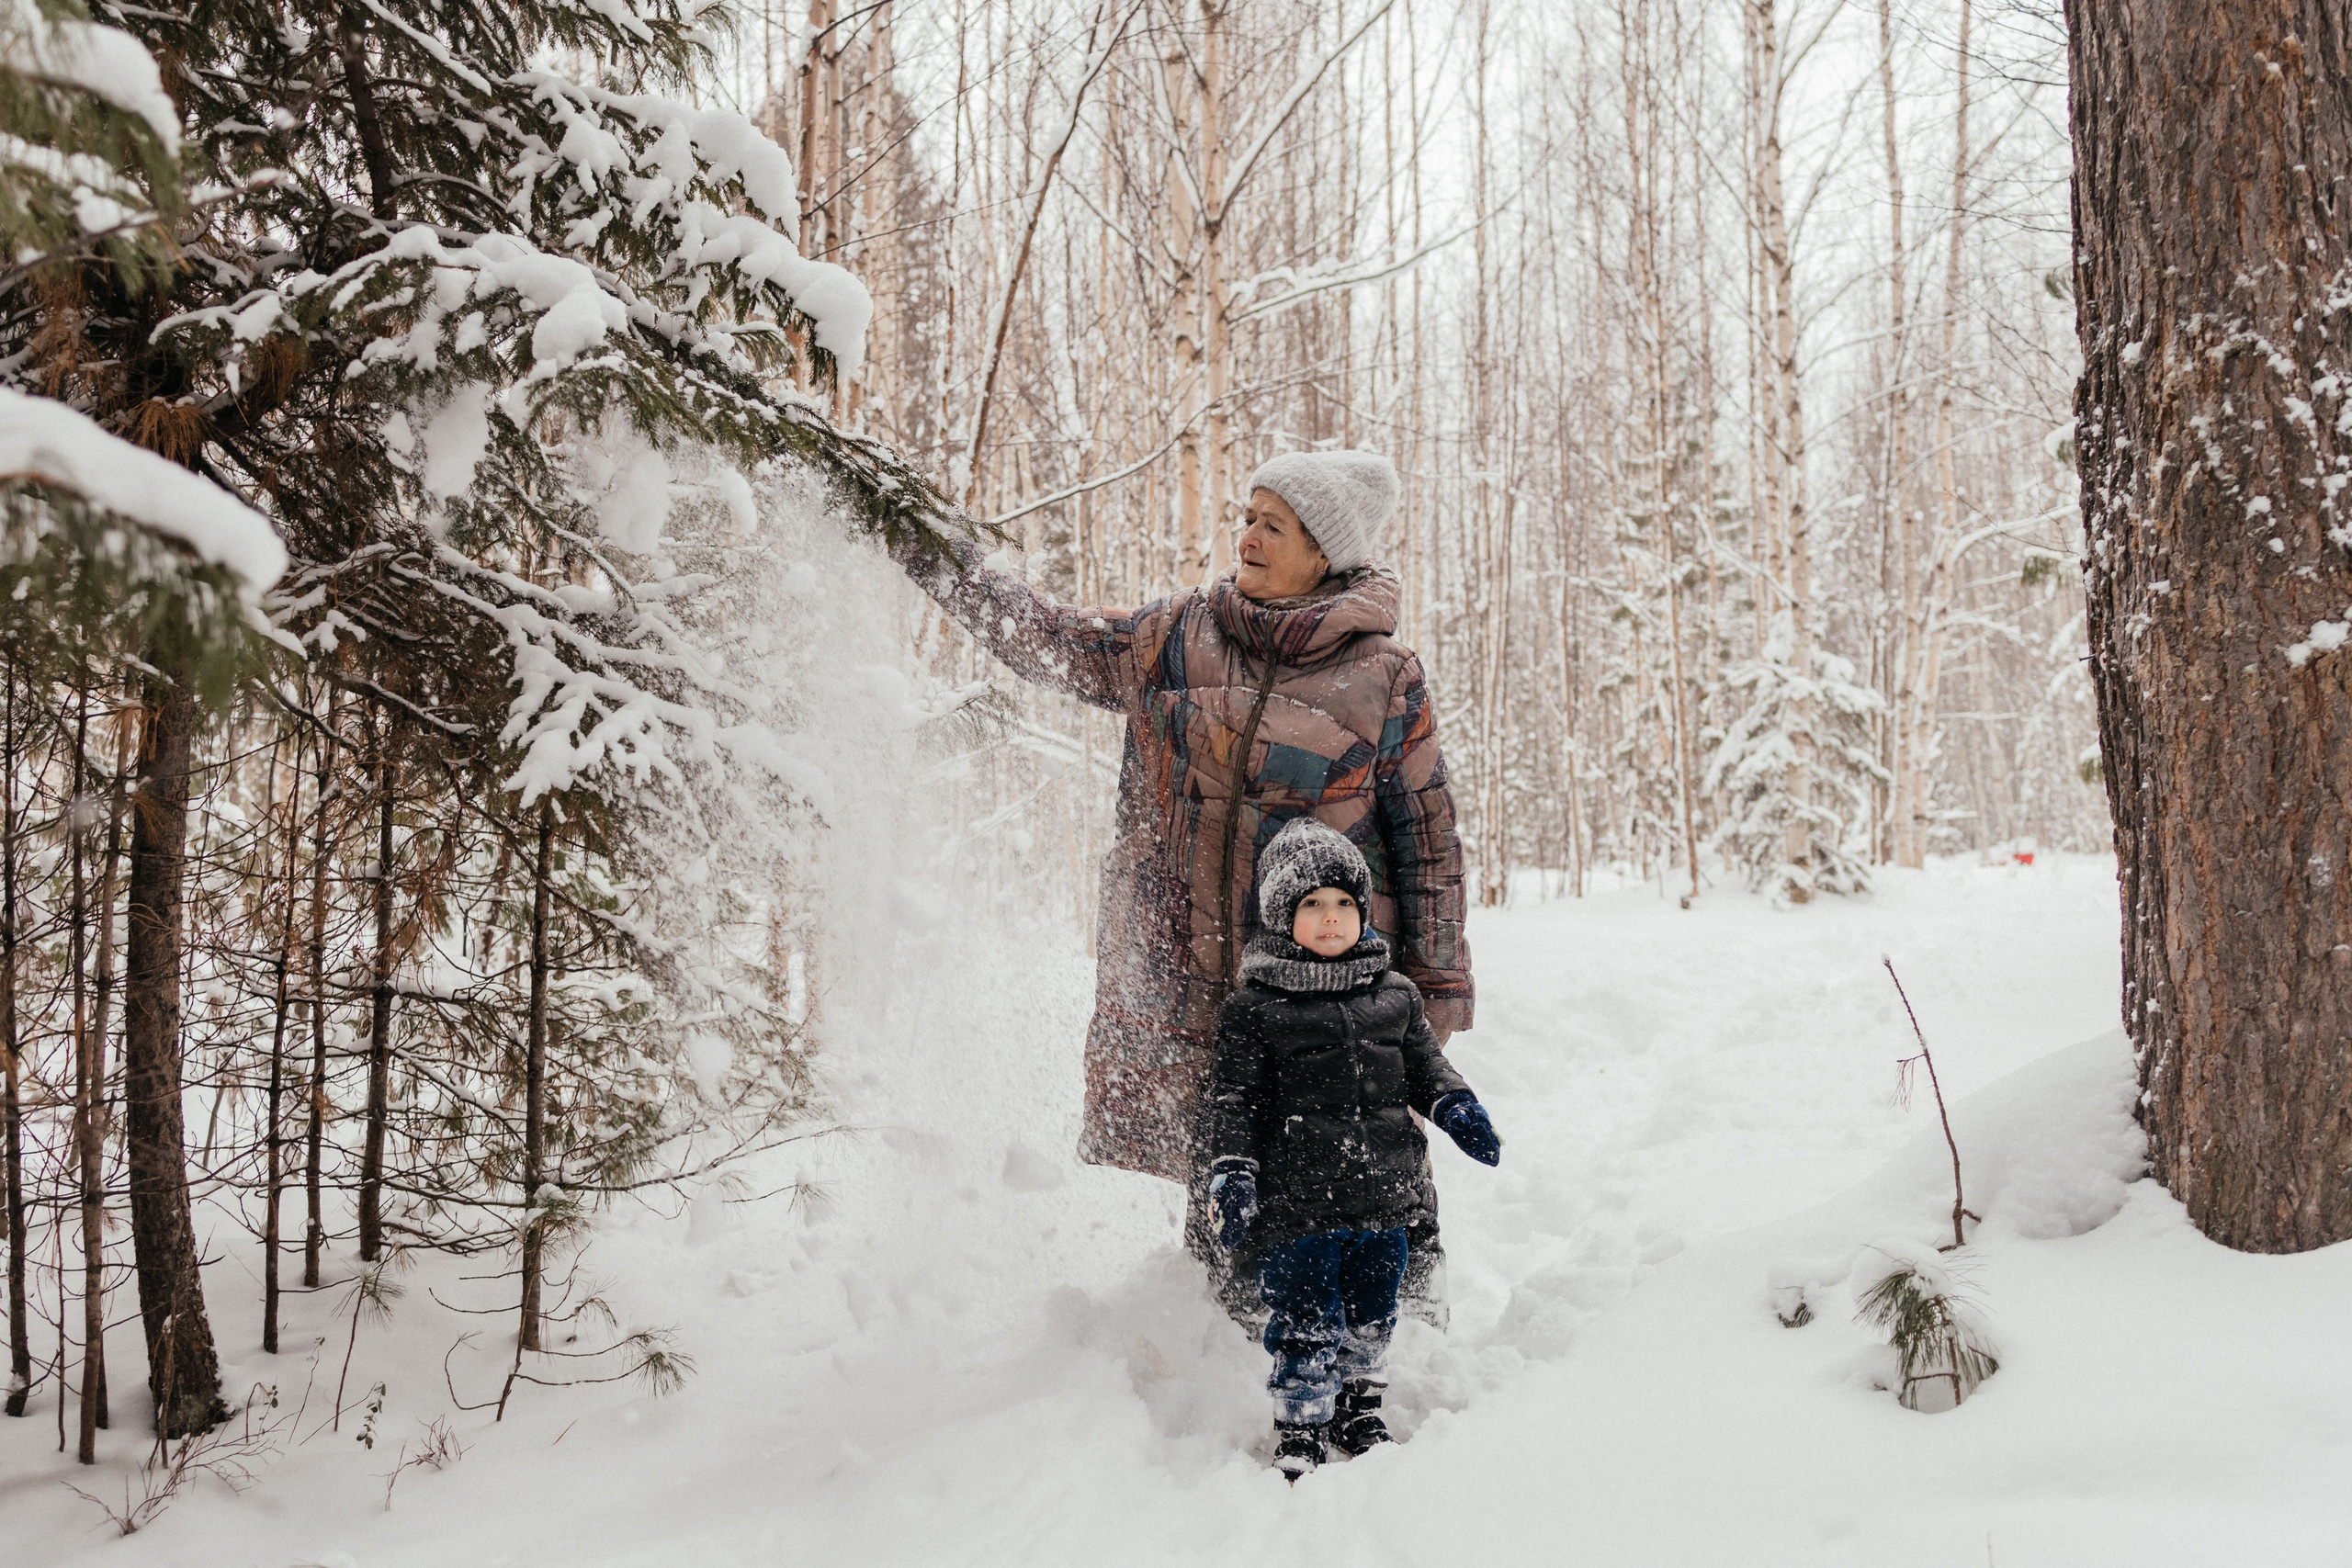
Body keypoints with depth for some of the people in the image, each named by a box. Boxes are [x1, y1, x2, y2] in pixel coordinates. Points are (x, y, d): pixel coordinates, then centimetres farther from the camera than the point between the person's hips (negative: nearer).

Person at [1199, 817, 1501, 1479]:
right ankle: (1297, 1437, 12)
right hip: (1297, 1203, -5)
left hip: (1383, 1198, 5)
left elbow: (1424, 1063, 17)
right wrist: (1231, 1172, -13)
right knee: (1309, 1326, -3)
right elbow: (1233, 1097, -6)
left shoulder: (1395, 995, 8)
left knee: (1371, 1317, 17)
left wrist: (1459, 1109, 0)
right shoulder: (1255, 1007, -6)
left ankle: (1358, 1408, 37)